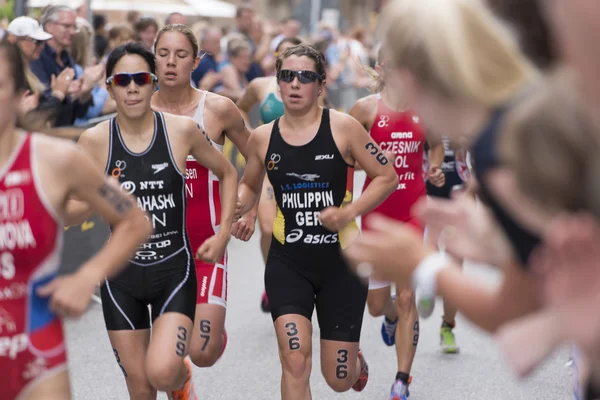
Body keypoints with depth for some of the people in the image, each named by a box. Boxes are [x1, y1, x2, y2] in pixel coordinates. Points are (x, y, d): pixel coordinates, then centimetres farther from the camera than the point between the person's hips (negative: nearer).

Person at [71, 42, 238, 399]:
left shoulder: (182, 130, -6)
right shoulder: (94, 141, -6)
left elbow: (228, 174, 10)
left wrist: (224, 234, 2)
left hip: (175, 268, -1)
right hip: (122, 276, 1)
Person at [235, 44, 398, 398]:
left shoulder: (342, 128, -8)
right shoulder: (262, 138, 0)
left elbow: (388, 177, -3)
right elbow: (250, 186, 18)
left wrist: (349, 212, -16)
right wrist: (240, 204, -5)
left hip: (341, 262, -1)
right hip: (288, 263, 1)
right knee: (295, 363, -18)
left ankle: (356, 360, 46)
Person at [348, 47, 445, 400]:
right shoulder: (365, 108, -5)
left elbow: (436, 144, 20)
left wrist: (435, 169, 1)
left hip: (413, 211, 0)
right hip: (376, 210, 0)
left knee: (406, 297, -8)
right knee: (377, 304, 8)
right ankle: (393, 317, 48)